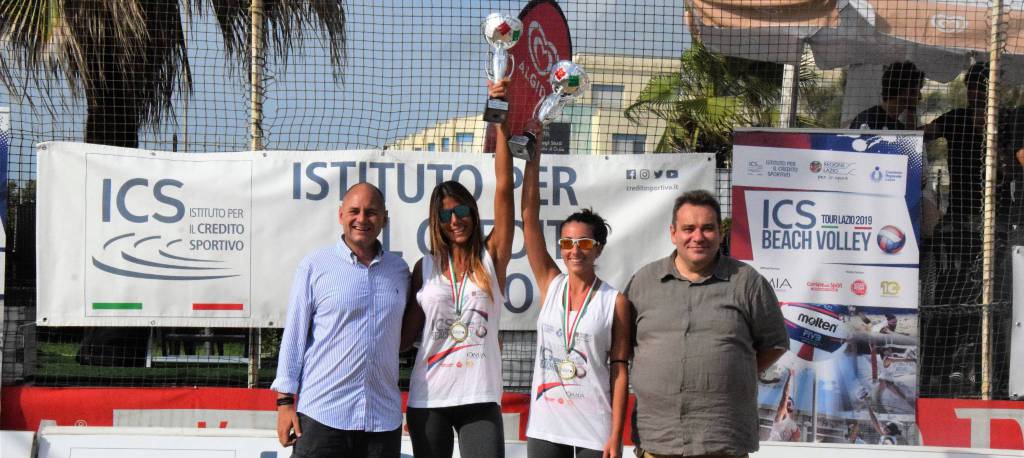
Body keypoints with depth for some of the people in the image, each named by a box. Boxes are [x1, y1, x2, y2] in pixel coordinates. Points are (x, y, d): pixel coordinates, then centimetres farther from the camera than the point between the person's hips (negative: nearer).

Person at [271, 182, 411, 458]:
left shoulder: (399, 270, 12)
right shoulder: (314, 267, 3)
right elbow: (294, 335, 2)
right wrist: (285, 401, -3)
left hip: (384, 420, 3)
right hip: (322, 413, -3)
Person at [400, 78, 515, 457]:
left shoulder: (492, 258, 3)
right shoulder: (425, 268, 8)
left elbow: (503, 187, -3)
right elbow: (409, 330, 12)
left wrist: (501, 120, -6)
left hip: (479, 398, -2)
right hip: (427, 399, 2)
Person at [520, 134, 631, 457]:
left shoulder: (615, 302, -2)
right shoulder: (550, 284, 5)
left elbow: (619, 371, -3)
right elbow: (529, 216, 0)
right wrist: (533, 152, -5)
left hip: (594, 430, -3)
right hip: (545, 427, 3)